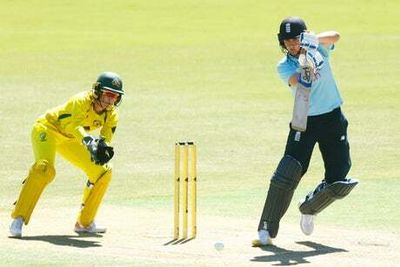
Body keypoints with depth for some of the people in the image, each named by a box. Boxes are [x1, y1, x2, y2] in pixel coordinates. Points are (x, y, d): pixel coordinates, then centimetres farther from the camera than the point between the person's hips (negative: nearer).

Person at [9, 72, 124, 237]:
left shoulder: (111, 115, -10)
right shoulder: (82, 101, -31)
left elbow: (106, 138, -16)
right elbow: (74, 125, -47)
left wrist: (103, 146, -40)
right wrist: (89, 141, -65)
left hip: (69, 140, 8)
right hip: (47, 129, -8)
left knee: (103, 171, 4)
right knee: (45, 168, -33)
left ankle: (85, 223, 13)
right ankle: (18, 218, -33)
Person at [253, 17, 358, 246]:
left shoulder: (320, 49, -1)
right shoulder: (284, 66, -5)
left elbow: (335, 36, -23)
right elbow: (299, 84, -25)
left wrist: (315, 40, -42)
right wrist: (306, 66, -45)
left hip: (333, 119, 2)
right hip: (304, 122, -2)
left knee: (338, 180, -2)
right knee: (286, 175, -16)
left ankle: (309, 210, 28)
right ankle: (267, 231, -13)